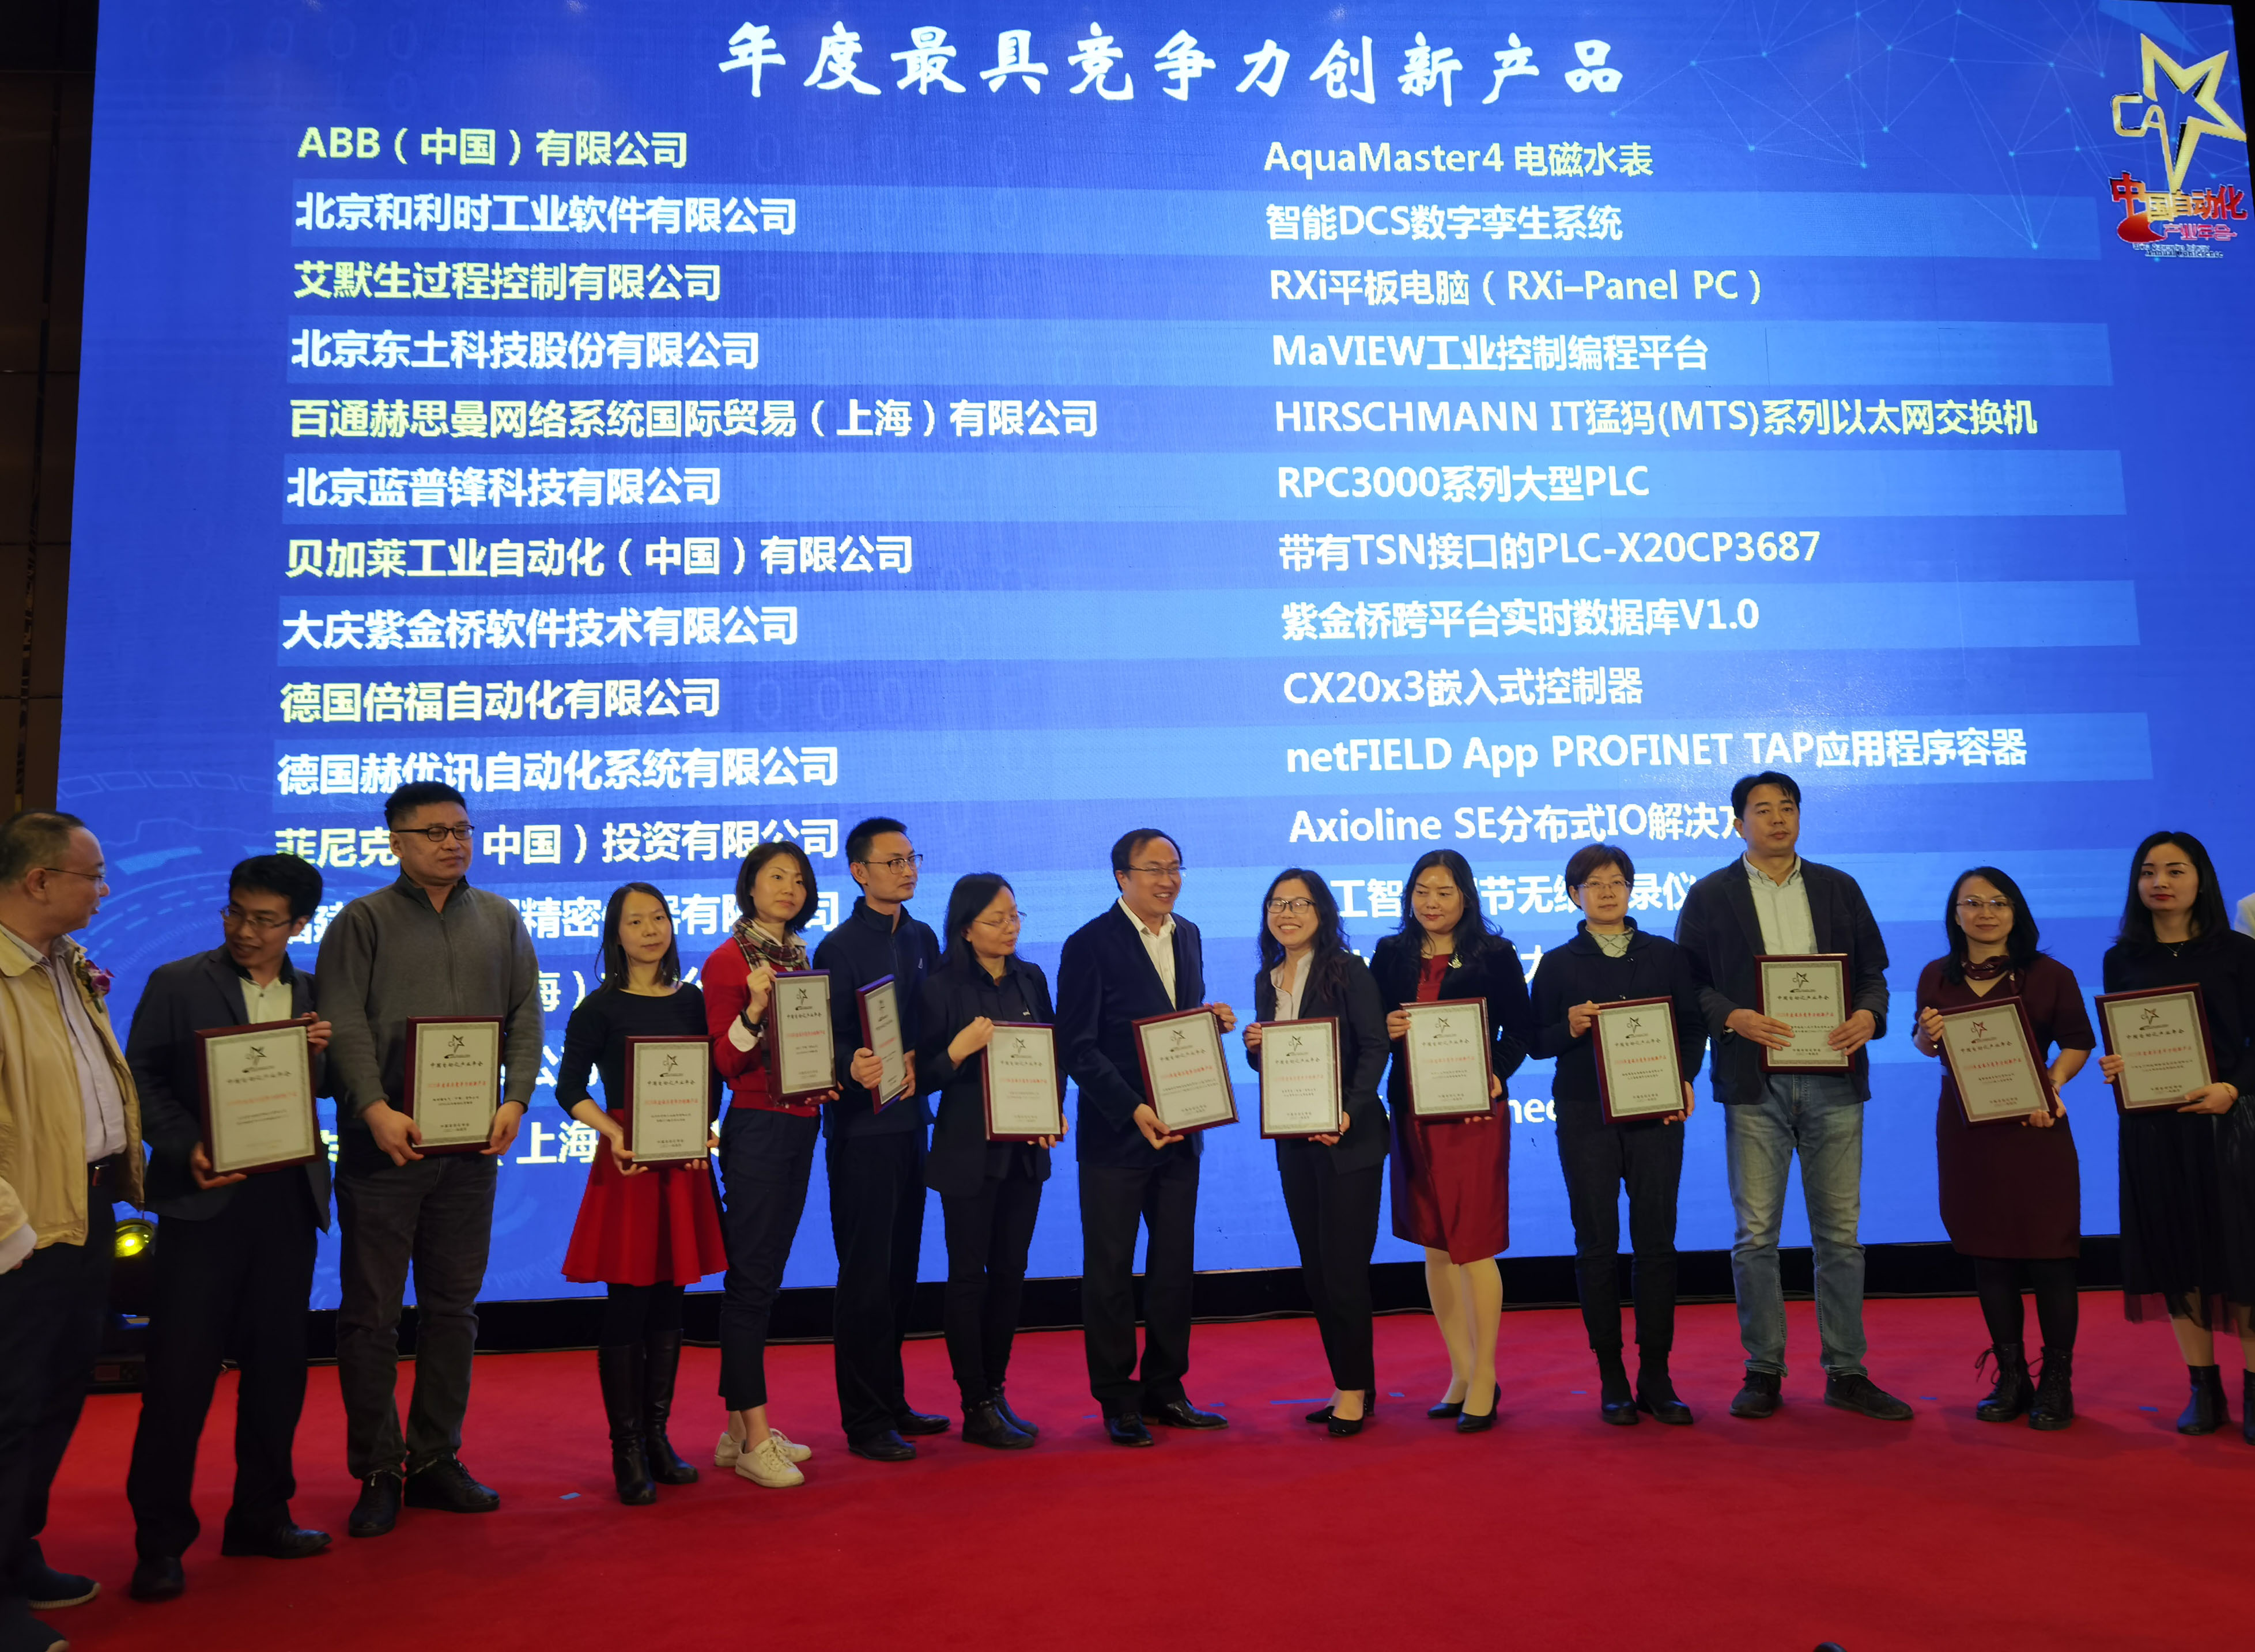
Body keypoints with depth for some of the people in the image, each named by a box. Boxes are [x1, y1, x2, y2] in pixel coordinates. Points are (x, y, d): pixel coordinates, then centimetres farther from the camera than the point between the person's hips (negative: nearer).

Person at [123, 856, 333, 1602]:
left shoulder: (312, 993, 9)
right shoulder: (177, 983, 0)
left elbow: (328, 1090, 10)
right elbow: (141, 1077, -2)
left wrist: (319, 1055, -11)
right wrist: (188, 1147, -15)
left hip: (287, 1199, 4)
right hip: (204, 1198, -3)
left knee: (276, 1364, 11)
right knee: (180, 1370, 0)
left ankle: (261, 1514, 25)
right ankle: (160, 1540, 11)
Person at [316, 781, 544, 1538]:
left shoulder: (500, 920, 12)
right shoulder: (362, 922, 2)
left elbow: (525, 1017, 7)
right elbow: (345, 1027, -8)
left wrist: (515, 1100, -7)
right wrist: (377, 1111, -21)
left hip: (472, 1142, 3)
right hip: (385, 1143, -3)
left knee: (453, 1306, 10)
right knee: (371, 1312, 3)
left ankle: (435, 1461, 21)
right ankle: (377, 1472, 14)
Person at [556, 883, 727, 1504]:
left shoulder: (691, 1001, 9)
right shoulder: (599, 1009, -2)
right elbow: (569, 1089, -6)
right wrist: (613, 1132, -19)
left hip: (684, 1163, 4)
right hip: (628, 1162, -4)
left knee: (668, 1302, 10)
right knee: (627, 1306, -1)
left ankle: (658, 1436, 20)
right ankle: (627, 1450, 7)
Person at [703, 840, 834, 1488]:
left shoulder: (800, 958, 14)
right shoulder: (728, 960, -8)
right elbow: (724, 1063, -13)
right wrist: (754, 1009, -28)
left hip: (799, 1127, 8)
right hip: (757, 1127, -8)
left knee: (762, 1274, 11)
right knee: (752, 1278, -4)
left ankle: (739, 1428, 19)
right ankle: (754, 1439, 1)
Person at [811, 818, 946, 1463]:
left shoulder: (923, 939, 11)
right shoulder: (840, 947, -8)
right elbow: (827, 1040, -11)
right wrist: (854, 1069, -30)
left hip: (910, 1119, 6)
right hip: (862, 1126, -6)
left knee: (901, 1269, 13)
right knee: (866, 1275, 0)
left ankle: (892, 1403, 25)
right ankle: (865, 1421, 9)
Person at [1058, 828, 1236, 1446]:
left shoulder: (1188, 935, 10)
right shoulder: (1090, 944, -10)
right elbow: (1077, 1047, -14)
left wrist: (1215, 1019, -3)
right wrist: (1134, 1110, -23)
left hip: (1180, 1130, 6)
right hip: (1116, 1135, -6)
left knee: (1174, 1265, 12)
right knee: (1110, 1269, 4)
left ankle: (1164, 1390, 26)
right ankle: (1117, 1401, 16)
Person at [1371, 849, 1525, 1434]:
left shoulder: (1495, 955, 0)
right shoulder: (1391, 956, 9)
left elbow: (1520, 1030, 0)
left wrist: (1497, 1075, -16)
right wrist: (1386, 1029, -10)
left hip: (1474, 1115, -4)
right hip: (1412, 1115, 4)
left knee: (1474, 1247, -2)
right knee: (1435, 1247, 10)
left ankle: (1484, 1378, 13)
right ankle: (1461, 1373, 23)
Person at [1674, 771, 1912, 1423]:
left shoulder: (1839, 889, 13)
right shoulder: (1710, 896, 6)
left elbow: (1872, 969, 12)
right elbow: (1688, 983, 2)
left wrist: (1868, 1015, -8)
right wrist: (1733, 1017, -15)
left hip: (1833, 1080, 2)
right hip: (1755, 1081, -2)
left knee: (1840, 1233, 6)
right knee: (1756, 1234, 1)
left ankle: (1846, 1373, 15)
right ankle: (1763, 1372, 12)